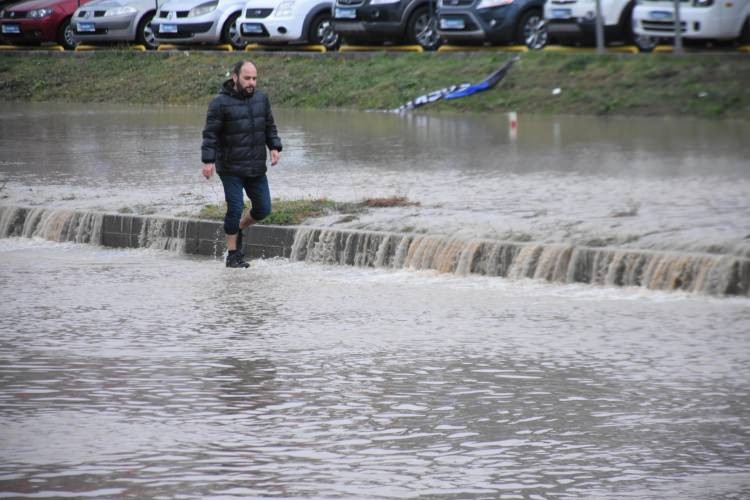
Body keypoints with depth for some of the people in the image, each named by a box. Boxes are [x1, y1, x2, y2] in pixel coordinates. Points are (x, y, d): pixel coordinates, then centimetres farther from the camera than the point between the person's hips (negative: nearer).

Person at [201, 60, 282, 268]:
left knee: (263, 208, 6)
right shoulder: (220, 103, -10)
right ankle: (233, 255, 2)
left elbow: (269, 126, 16)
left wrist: (275, 147, 3)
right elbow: (210, 134, -12)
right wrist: (208, 161, -19)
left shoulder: (261, 99, 7)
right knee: (235, 208, -8)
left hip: (256, 168, 5)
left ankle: (239, 229, 33)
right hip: (231, 168, -5)